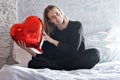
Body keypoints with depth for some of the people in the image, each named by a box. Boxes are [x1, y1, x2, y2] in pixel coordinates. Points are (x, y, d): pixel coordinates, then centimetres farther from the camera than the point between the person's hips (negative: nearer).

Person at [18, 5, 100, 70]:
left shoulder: (76, 25, 2)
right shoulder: (50, 33, 7)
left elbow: (73, 49, -11)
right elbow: (45, 57, 0)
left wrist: (52, 41, -11)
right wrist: (28, 49, -13)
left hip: (77, 61, -1)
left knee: (94, 53, -32)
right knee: (32, 63, -21)